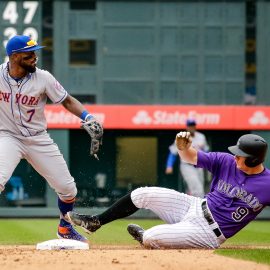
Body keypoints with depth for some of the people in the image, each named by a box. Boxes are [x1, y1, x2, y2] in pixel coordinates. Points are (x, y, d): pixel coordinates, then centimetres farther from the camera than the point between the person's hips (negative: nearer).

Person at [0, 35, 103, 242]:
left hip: (39, 139, 2)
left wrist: (87, 117, -20)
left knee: (68, 188, 5)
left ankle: (65, 228, 32)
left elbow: (67, 101, -4)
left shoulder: (43, 78, -12)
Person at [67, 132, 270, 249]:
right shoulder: (227, 161, -5)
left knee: (150, 239, -20)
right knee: (142, 194, 2)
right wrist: (184, 147, -23)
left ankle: (143, 235, 20)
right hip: (196, 207, 6)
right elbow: (192, 158, -2)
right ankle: (94, 223, 18)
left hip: (208, 233, -6)